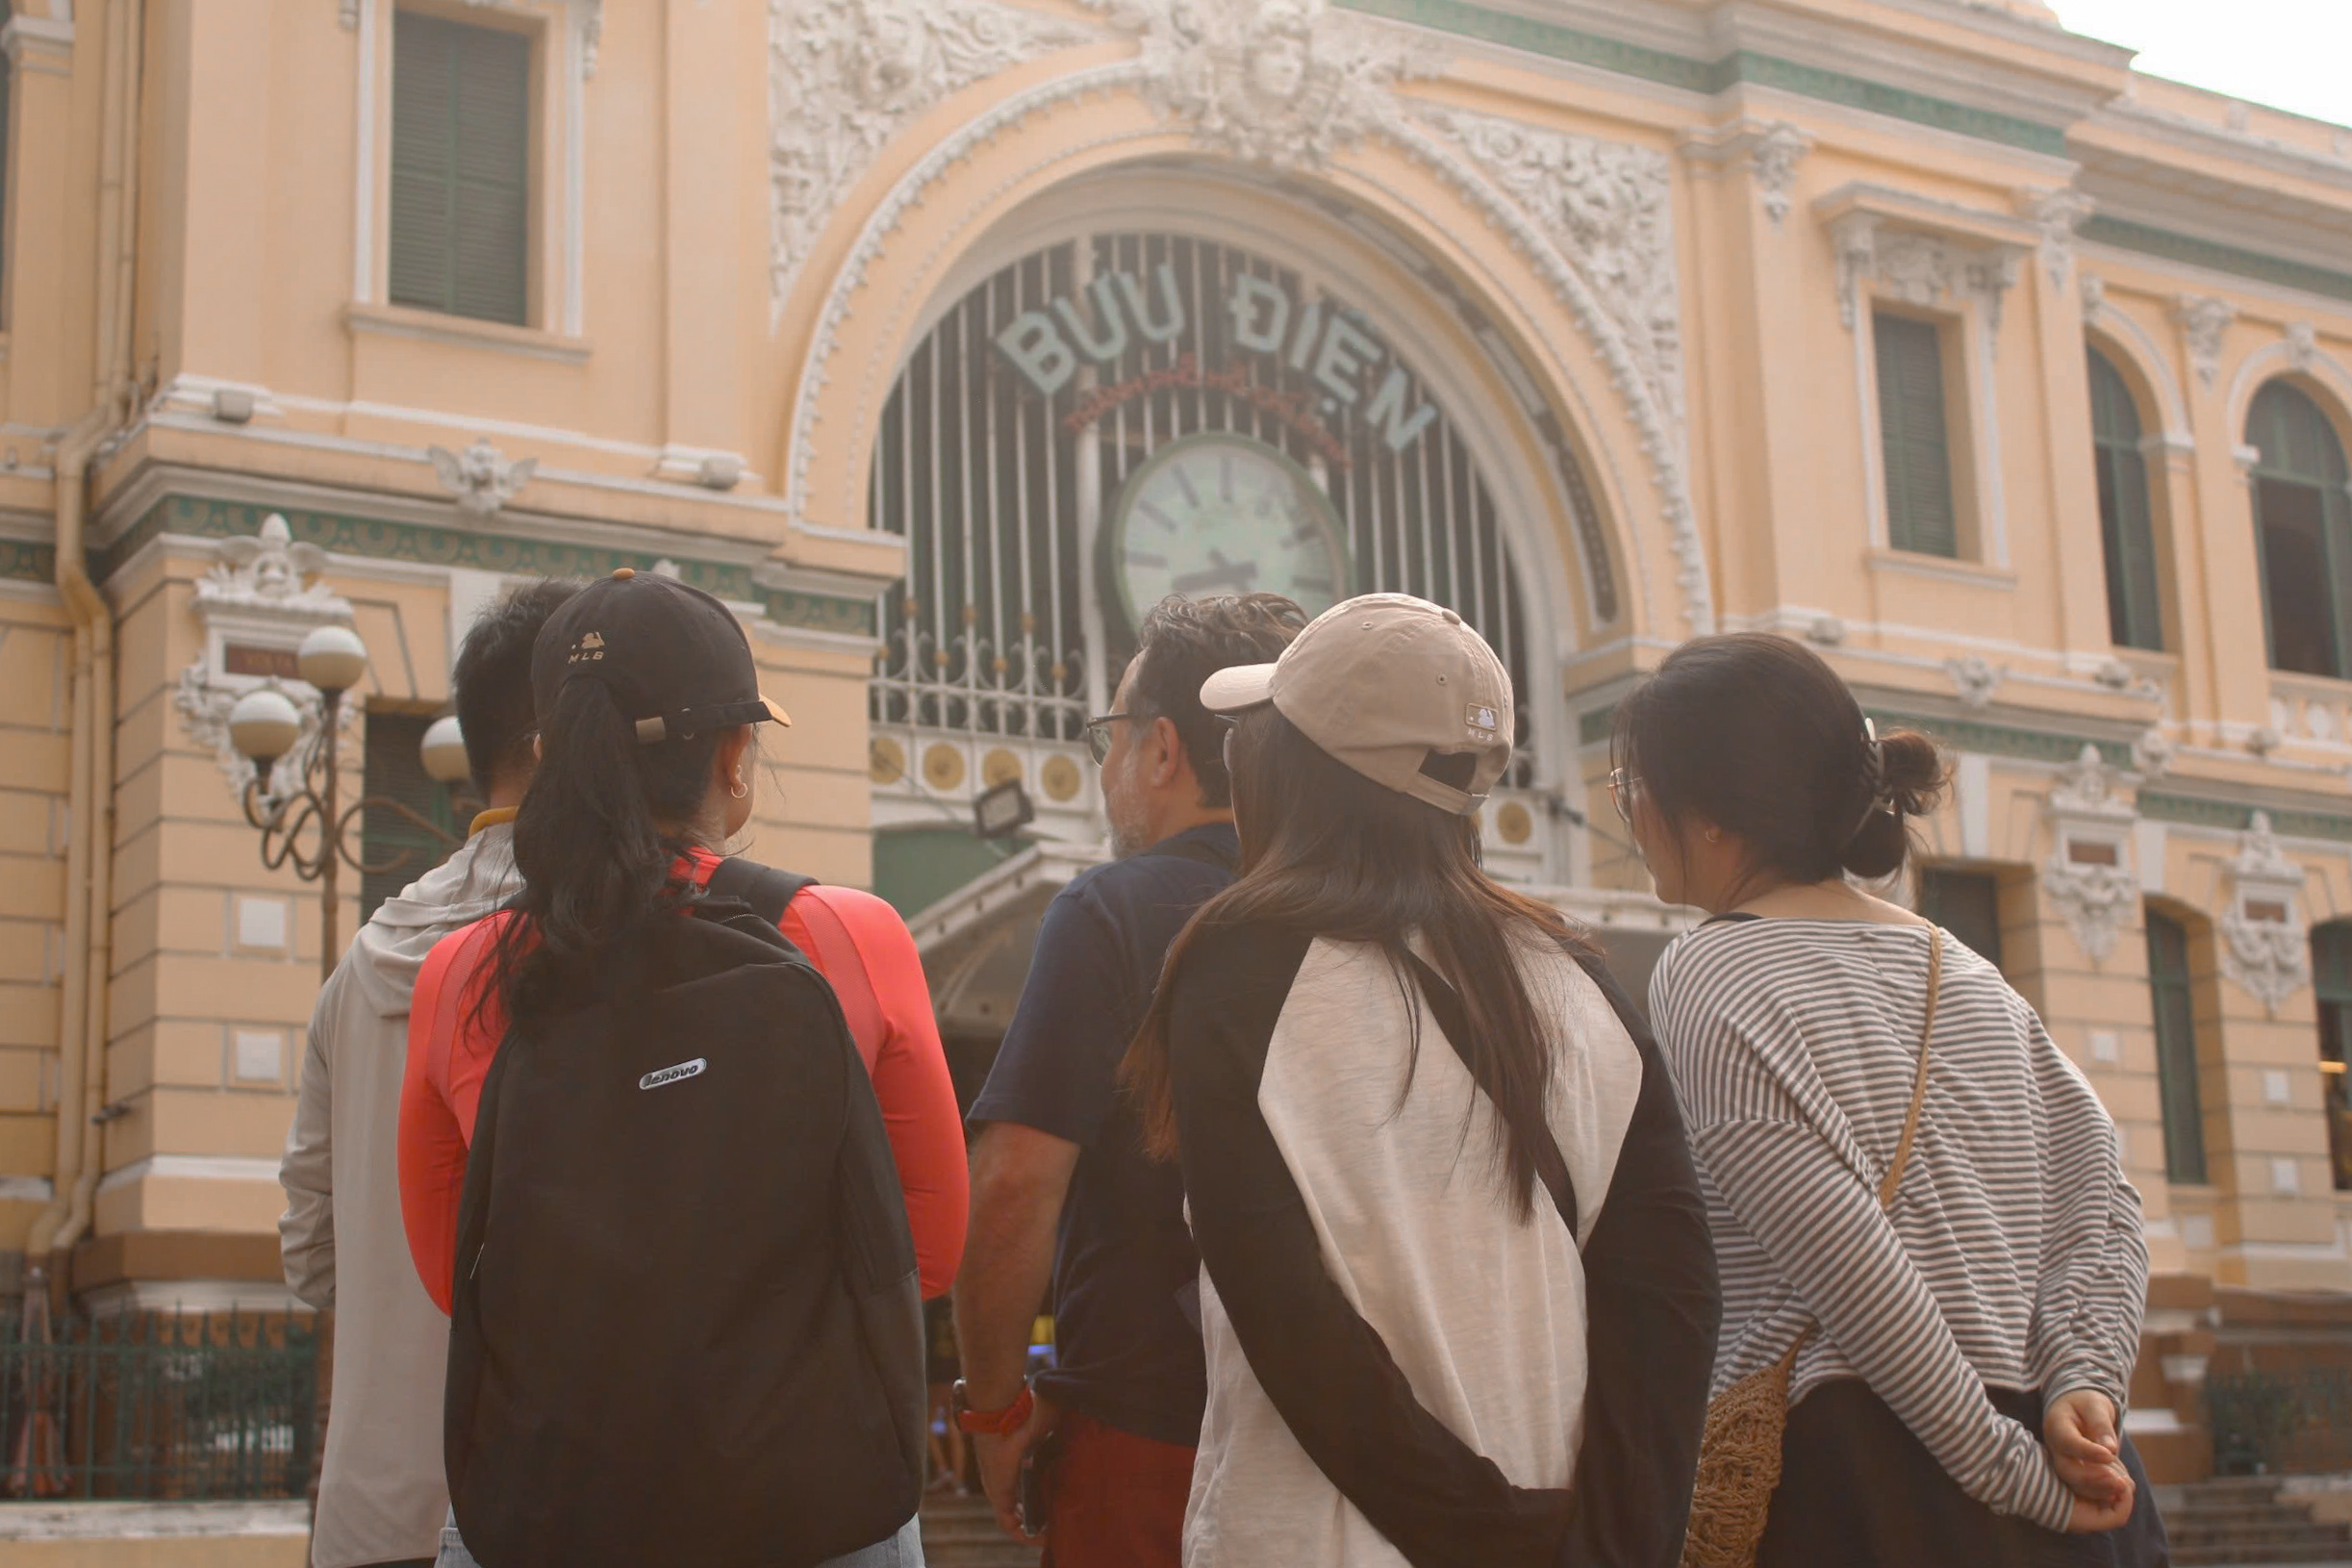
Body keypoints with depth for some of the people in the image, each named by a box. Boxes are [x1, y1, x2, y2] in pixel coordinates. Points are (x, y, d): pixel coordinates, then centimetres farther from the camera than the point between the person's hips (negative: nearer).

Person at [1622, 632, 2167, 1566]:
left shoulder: (1703, 982, -8)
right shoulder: (1963, 972, 15)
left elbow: (1845, 1263, -16)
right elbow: (2098, 1196, 7)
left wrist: (2006, 1469, -12)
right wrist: (2082, 1378, -5)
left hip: (1855, 1492, -7)